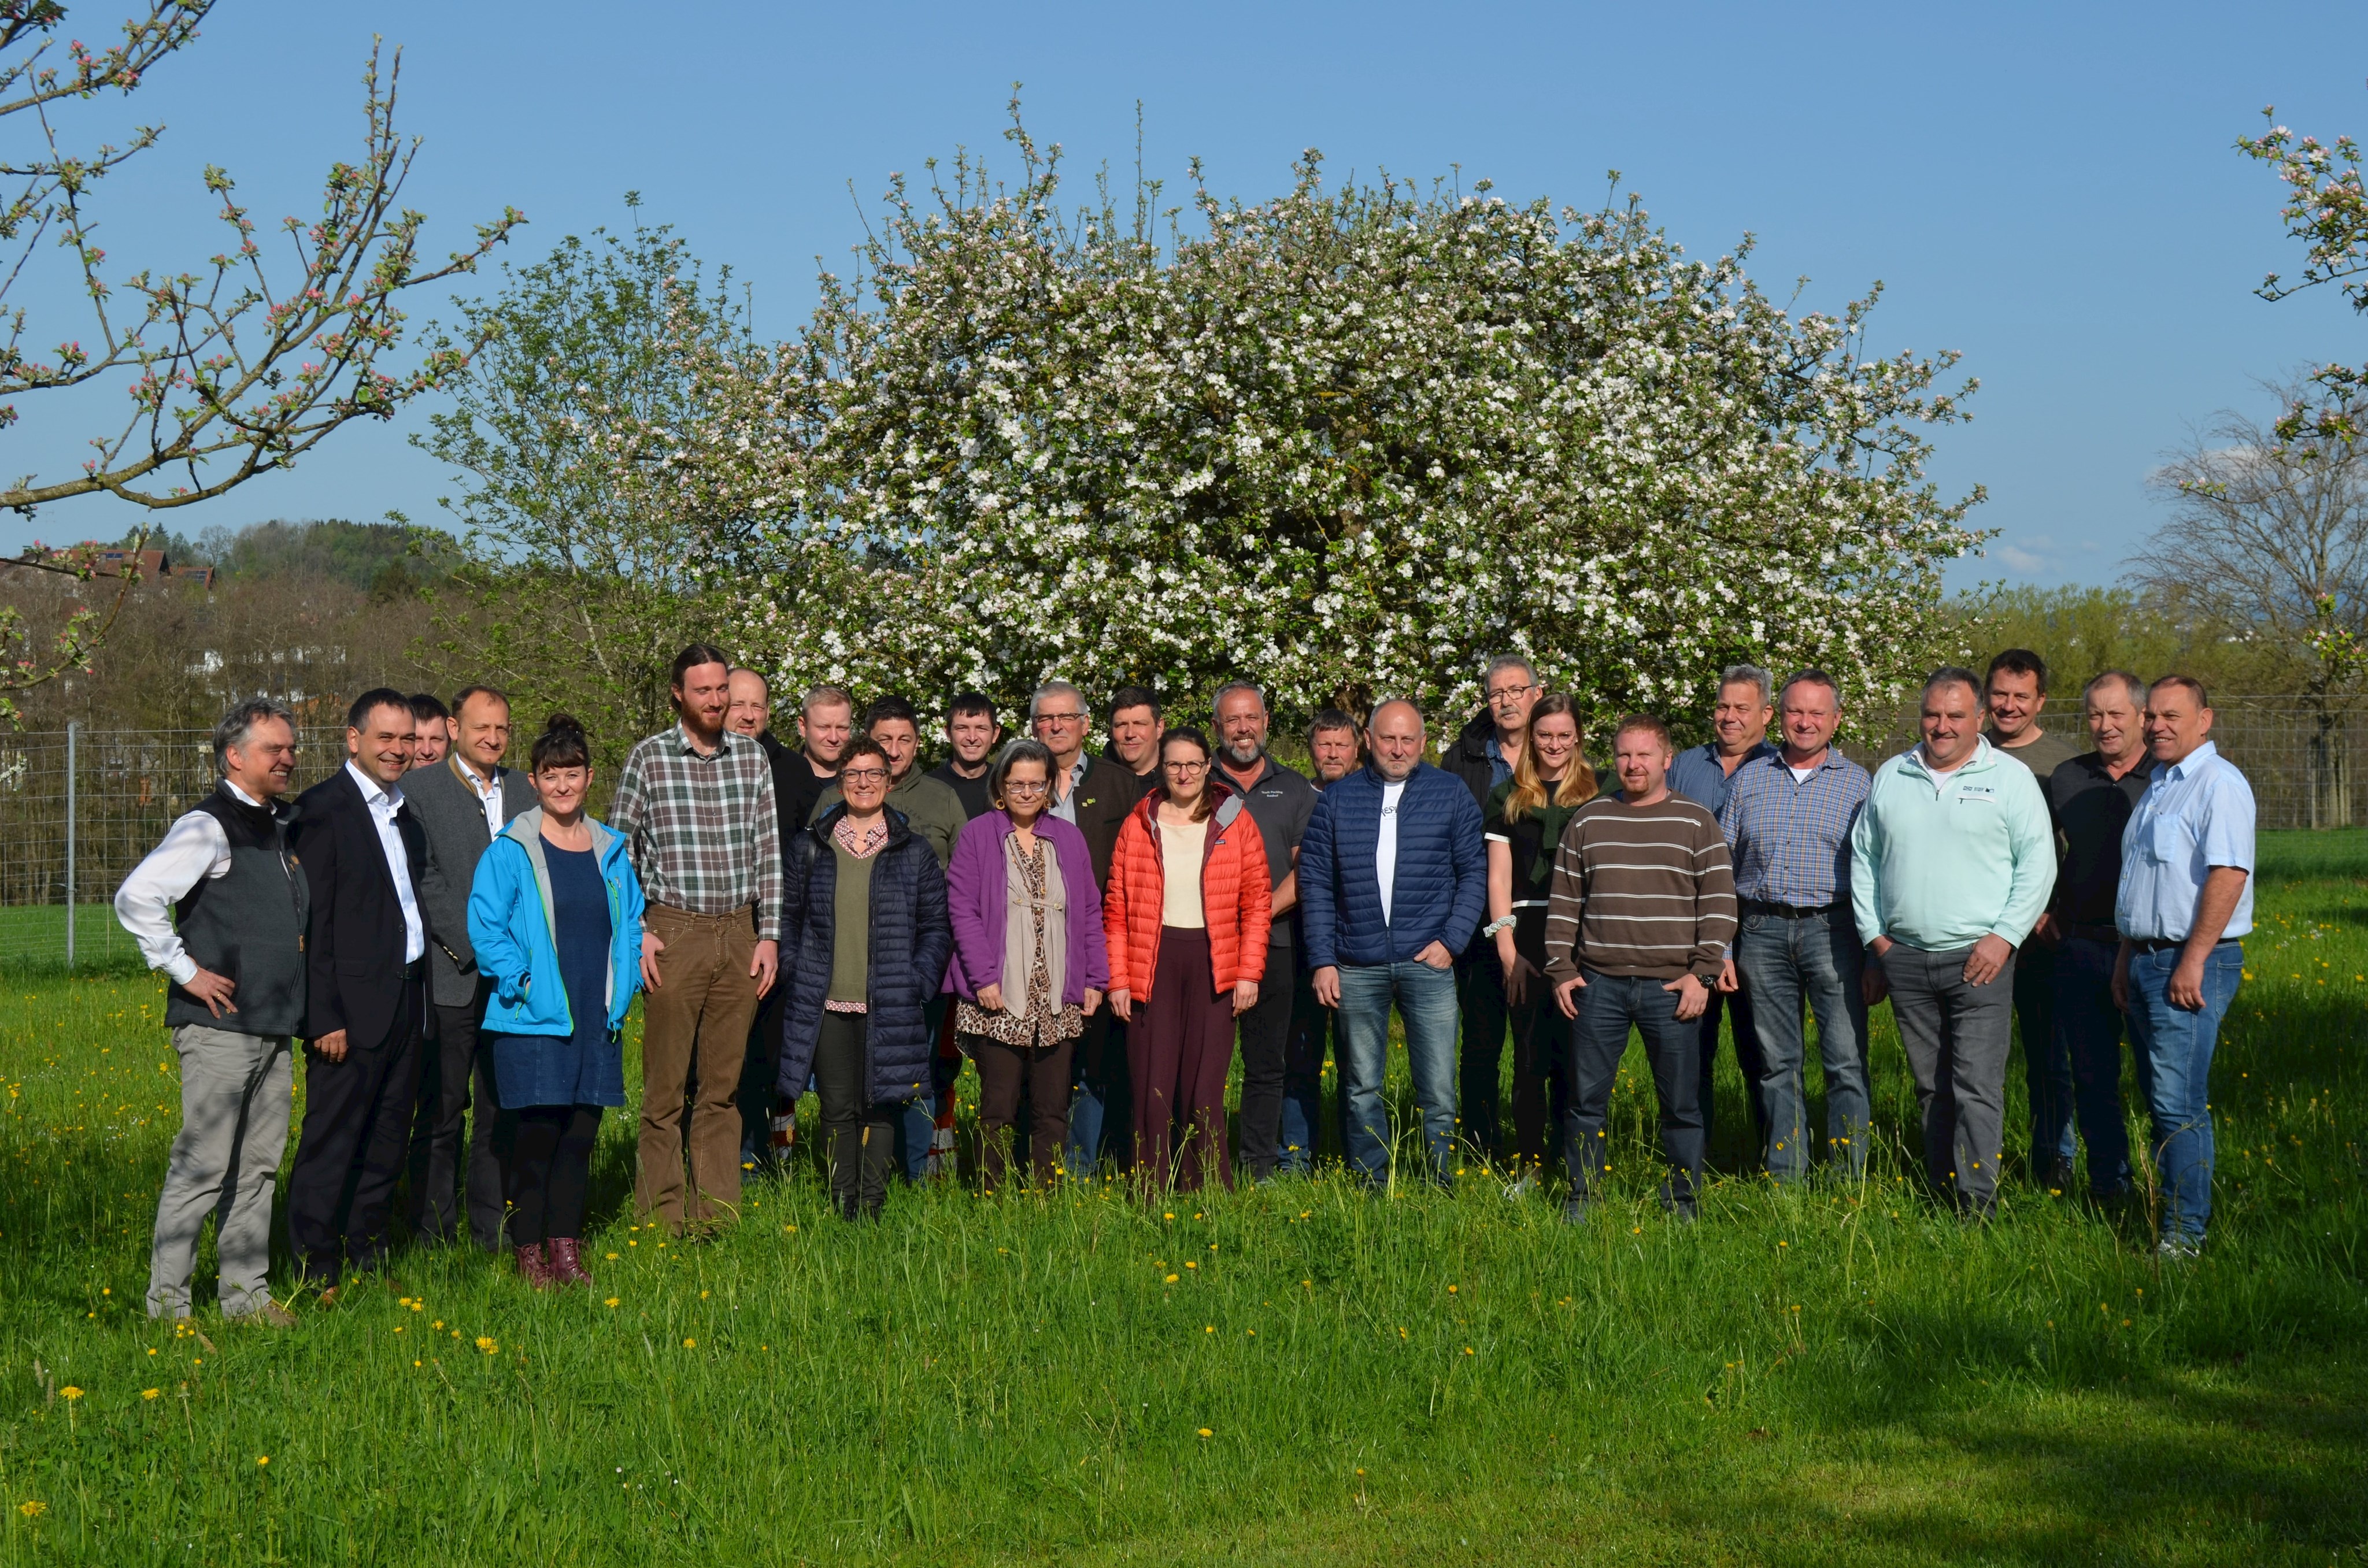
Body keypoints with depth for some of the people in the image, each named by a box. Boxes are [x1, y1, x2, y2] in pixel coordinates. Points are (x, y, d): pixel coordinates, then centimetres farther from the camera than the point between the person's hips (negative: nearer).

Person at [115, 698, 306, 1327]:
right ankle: (167, 1304, 1)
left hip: (276, 1026, 8)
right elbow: (136, 898, -19)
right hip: (220, 1025, -8)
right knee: (202, 1167, -6)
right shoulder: (209, 827, -10)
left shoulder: (283, 827, 15)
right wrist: (184, 969, -15)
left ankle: (247, 1294, 19)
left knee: (259, 1165, 11)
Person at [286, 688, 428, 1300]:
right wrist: (324, 1017, -16)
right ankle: (316, 1271, 2)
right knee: (331, 1141, -3)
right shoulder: (322, 809, -8)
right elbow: (312, 923, -12)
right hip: (353, 1007, -8)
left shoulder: (404, 812, 15)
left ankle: (368, 1255, 22)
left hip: (407, 998, 8)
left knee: (388, 1140, 12)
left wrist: (422, 995, 11)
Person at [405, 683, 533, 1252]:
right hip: (452, 977, -4)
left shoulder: (524, 791, 14)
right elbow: (422, 878, -9)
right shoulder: (419, 788, -2)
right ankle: (435, 1236, 9)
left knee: (502, 1109, 9)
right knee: (442, 1112, 2)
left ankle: (491, 1232, 18)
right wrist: (473, 947, -14)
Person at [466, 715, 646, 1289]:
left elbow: (632, 921, 18)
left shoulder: (611, 849, 11)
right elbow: (485, 924, -7)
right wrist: (522, 982, -13)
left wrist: (623, 988, 7)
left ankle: (566, 1244, 17)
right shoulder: (510, 850, -4)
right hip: (534, 1018, -4)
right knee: (538, 1133, -4)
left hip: (597, 1019, 4)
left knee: (581, 1133, 7)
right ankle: (529, 1251, 7)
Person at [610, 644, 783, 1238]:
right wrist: (635, 932, -6)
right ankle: (661, 1211, 8)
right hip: (673, 934, -3)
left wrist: (769, 934, 3)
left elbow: (768, 851, 9)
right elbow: (618, 849, 2)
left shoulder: (753, 757, 8)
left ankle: (718, 1210, 12)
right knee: (666, 1084, 0)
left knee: (724, 1085, 7)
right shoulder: (649, 756, 0)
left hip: (739, 933, 3)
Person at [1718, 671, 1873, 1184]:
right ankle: (1783, 1178, 14)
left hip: (1831, 929, -2)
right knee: (1777, 1063, 7)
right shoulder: (1749, 778, 12)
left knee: (1846, 1061, -5)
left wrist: (1877, 953, -2)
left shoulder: (1857, 783, 6)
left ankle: (1850, 1179, 2)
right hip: (1763, 930, 2)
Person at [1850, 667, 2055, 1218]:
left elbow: (2038, 862, -1)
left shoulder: (2011, 777, 1)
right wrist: (1874, 935, 9)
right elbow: (1863, 858, 18)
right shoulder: (1889, 778, 12)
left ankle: (1977, 1204, -8)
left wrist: (2005, 936, -9)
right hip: (1904, 959, 4)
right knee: (1930, 1087, 9)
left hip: (1979, 958, -4)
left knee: (1977, 1086, -9)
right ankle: (1942, 1191, 16)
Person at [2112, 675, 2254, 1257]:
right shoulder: (2156, 786, 19)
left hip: (2192, 965, -9)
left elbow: (2228, 874, -20)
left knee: (2179, 1103, -11)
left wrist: (2192, 962, -22)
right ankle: (2168, 1206, 19)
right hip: (2148, 961, 9)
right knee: (2159, 1098, 12)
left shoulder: (2219, 783, -11)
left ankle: (2185, 1232, -8)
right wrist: (2127, 956, 20)